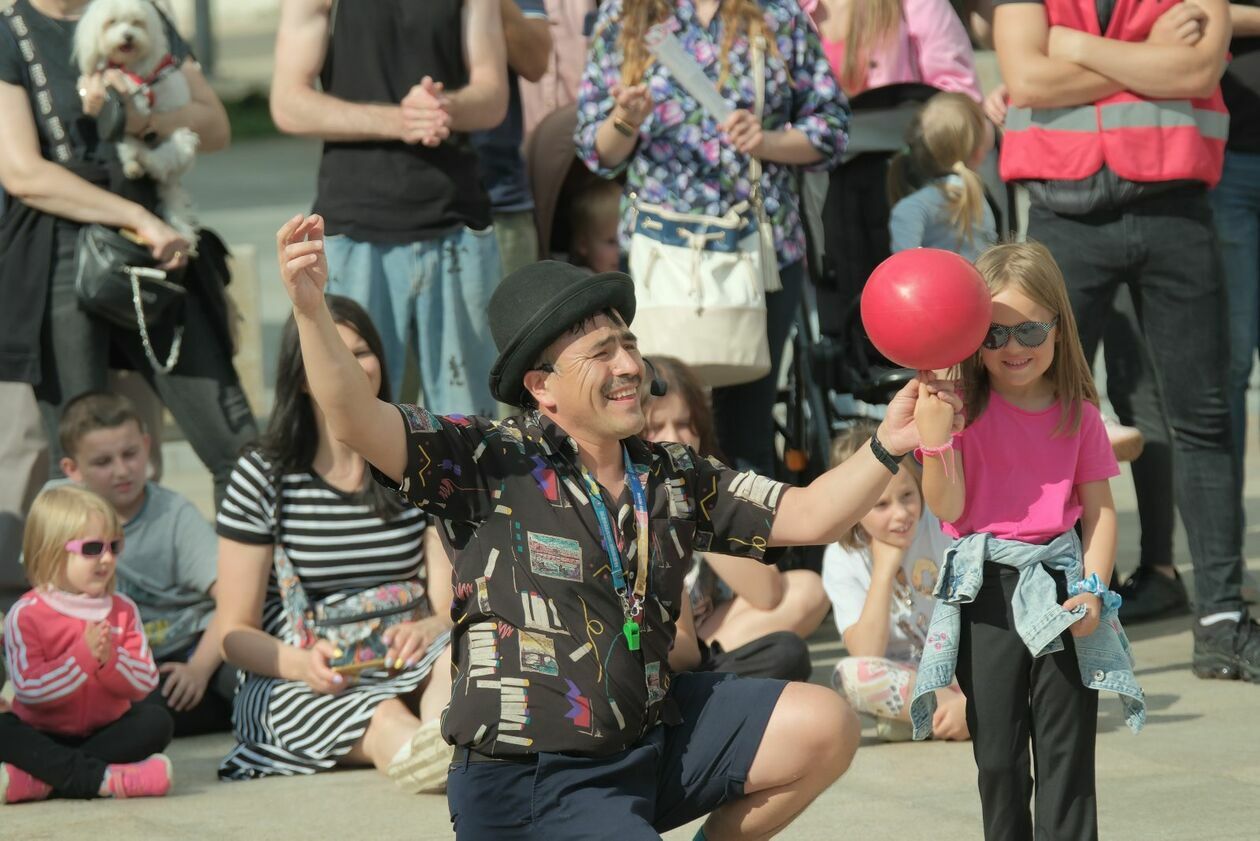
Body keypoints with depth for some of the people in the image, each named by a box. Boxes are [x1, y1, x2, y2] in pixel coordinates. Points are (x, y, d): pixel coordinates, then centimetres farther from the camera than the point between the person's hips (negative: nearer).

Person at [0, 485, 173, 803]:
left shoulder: (123, 610, 5)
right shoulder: (26, 615, -8)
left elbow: (145, 682, -3)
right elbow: (29, 689, -18)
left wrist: (109, 659, -23)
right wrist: (83, 655, -25)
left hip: (106, 731, 3)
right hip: (44, 734, -3)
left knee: (156, 721, -23)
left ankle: (40, 781, -30)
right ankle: (101, 778, -41)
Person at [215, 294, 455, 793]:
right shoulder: (263, 477, 3)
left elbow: (449, 608, 4)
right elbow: (236, 633, 1)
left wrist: (425, 631, -22)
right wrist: (302, 662, -22)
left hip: (399, 673, 2)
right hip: (286, 687, -2)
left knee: (452, 655, -34)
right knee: (384, 716, -38)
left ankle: (438, 745, -66)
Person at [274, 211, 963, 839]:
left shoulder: (673, 478, 9)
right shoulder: (492, 464, -10)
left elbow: (806, 517, 10)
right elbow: (358, 423, -20)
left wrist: (887, 448, -6)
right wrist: (310, 305, -35)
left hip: (650, 737, 7)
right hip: (531, 782, -7)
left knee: (825, 727, -3)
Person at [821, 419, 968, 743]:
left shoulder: (942, 526, -10)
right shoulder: (842, 559, -8)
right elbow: (867, 655, -18)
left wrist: (967, 702, -24)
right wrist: (884, 570, -21)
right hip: (905, 678, 1)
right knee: (851, 673, -32)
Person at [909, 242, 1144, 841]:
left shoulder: (1077, 414, 2)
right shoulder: (962, 408, -3)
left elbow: (1099, 509, 5)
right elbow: (947, 507, -9)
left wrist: (1092, 589, -7)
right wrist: (933, 438, -23)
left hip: (1061, 583, 1)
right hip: (986, 591, -1)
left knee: (1067, 750, 1)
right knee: (998, 752, 7)